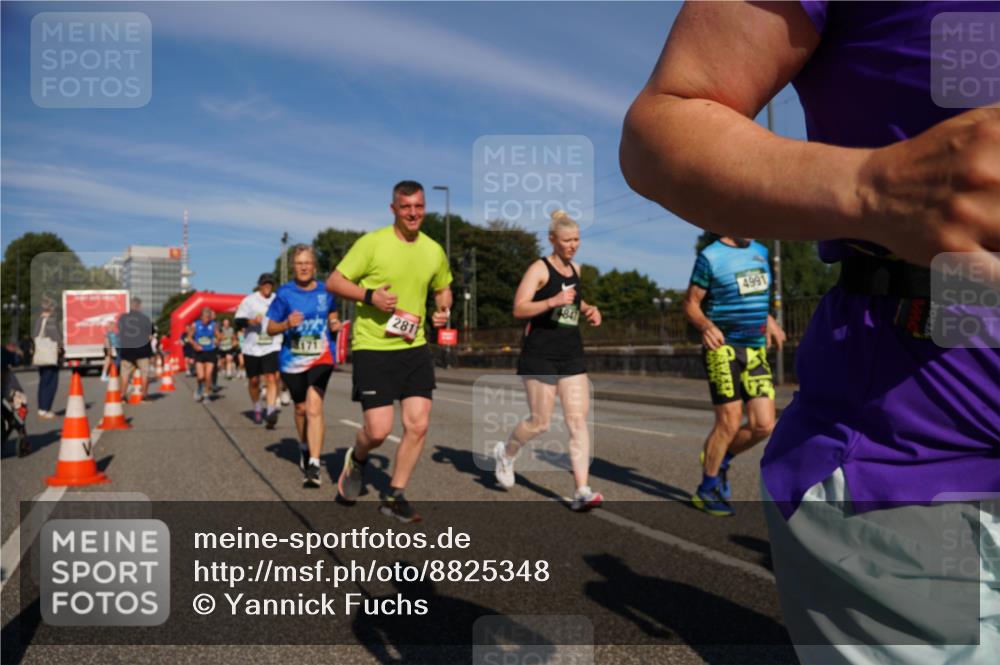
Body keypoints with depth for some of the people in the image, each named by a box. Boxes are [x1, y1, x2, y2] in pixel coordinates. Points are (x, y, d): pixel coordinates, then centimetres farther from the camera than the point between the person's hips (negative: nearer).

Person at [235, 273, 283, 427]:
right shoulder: (249, 301, -1)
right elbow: (238, 322, -9)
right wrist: (252, 321, -25)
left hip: (272, 347, 0)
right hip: (252, 348, 0)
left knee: (271, 378, -16)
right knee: (253, 381, 10)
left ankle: (271, 411, -21)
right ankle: (257, 409, 31)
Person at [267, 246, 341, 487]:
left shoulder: (325, 291, 1)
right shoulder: (284, 293, -3)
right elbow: (270, 328, -1)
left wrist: (334, 325, -6)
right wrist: (287, 324, -21)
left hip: (321, 357, -1)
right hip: (292, 360, 1)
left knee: (314, 408, -16)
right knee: (301, 408, 16)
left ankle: (313, 465, -17)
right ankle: (305, 449, 42)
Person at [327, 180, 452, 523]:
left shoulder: (434, 250, 7)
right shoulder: (372, 243, -8)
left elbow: (443, 288, 24)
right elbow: (334, 282, -5)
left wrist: (443, 310, 3)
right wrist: (370, 296, -20)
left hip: (414, 347, 5)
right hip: (373, 347, -5)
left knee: (418, 425, -1)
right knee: (378, 430, -7)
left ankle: (394, 496, 17)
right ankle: (356, 458, 30)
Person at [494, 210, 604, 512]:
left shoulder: (575, 269, 14)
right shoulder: (539, 269, -7)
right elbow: (519, 309, -16)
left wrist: (589, 309, 13)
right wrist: (552, 301, -29)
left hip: (571, 354, 6)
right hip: (540, 353, -6)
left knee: (578, 420, -4)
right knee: (540, 422, 0)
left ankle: (582, 491, -4)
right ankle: (506, 452, 31)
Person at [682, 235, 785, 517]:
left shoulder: (761, 252, 13)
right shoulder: (710, 256, -7)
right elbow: (690, 303, -7)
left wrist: (769, 319, 11)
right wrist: (706, 326, -26)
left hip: (756, 350, 6)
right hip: (723, 347, -6)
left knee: (764, 425, -2)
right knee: (729, 422, -7)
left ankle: (719, 462, 24)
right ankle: (706, 490, 10)